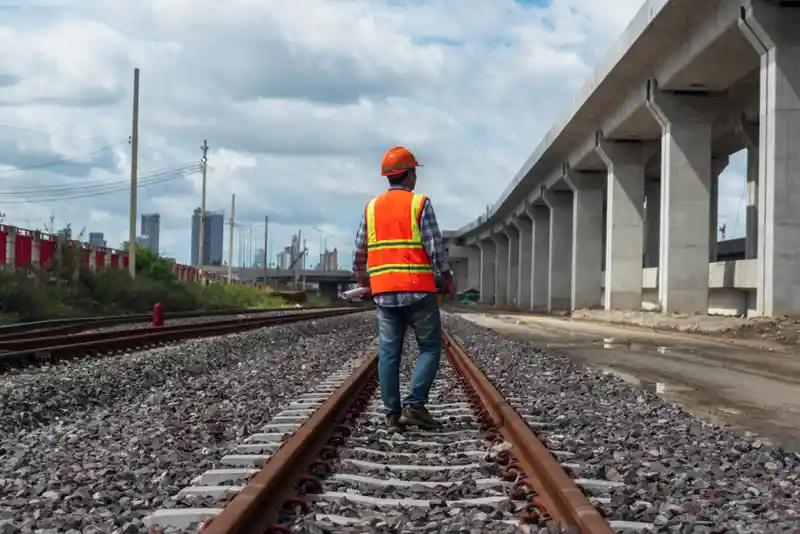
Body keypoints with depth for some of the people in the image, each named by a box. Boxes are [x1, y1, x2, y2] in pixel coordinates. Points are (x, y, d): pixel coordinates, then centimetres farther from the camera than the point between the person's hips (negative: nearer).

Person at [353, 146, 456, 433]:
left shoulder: (371, 207, 8)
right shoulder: (420, 203, -5)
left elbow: (359, 253, 11)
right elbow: (435, 248, -9)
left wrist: (362, 279, 27)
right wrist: (447, 279, 3)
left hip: (384, 293, 4)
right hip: (418, 291, -4)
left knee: (389, 353, 8)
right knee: (430, 348, 6)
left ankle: (392, 413, 9)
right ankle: (414, 404, -5)